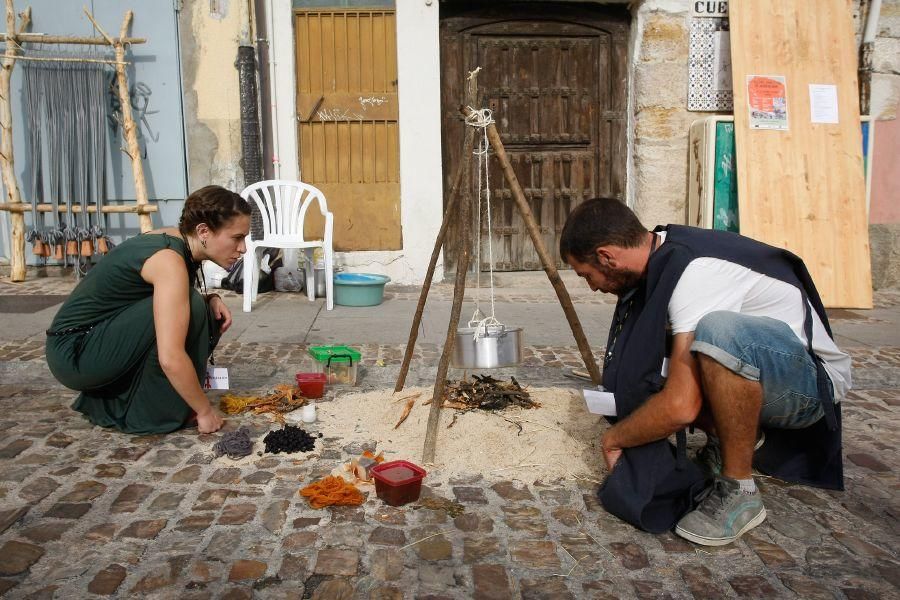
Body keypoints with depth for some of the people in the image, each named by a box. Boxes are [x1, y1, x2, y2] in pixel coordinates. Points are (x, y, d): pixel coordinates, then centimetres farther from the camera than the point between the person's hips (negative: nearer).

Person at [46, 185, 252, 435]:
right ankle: (154, 414, -8)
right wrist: (205, 410, -21)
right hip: (73, 352, -9)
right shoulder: (169, 260, -27)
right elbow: (171, 358, -33)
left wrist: (211, 300, -5)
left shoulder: (175, 239, -1)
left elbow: (176, 299, 17)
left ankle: (115, 398, 12)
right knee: (190, 310, -23)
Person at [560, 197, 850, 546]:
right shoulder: (661, 253, -1)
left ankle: (739, 493, -20)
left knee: (718, 330, -38)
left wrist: (613, 438, -16)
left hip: (812, 378, -8)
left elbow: (680, 406, -33)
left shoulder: (697, 271, -29)